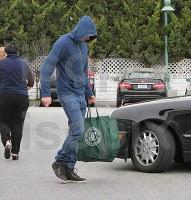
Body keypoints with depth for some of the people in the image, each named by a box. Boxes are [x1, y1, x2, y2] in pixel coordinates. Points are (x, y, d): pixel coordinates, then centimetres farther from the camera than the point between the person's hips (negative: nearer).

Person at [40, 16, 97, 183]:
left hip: (80, 94, 7)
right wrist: (46, 93, -23)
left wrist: (89, 94, 26)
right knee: (78, 130, -16)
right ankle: (60, 162, -1)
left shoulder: (83, 45, 12)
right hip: (67, 93, -7)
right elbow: (46, 68, -16)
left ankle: (69, 169, 8)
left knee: (76, 132, 4)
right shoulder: (63, 43, -12)